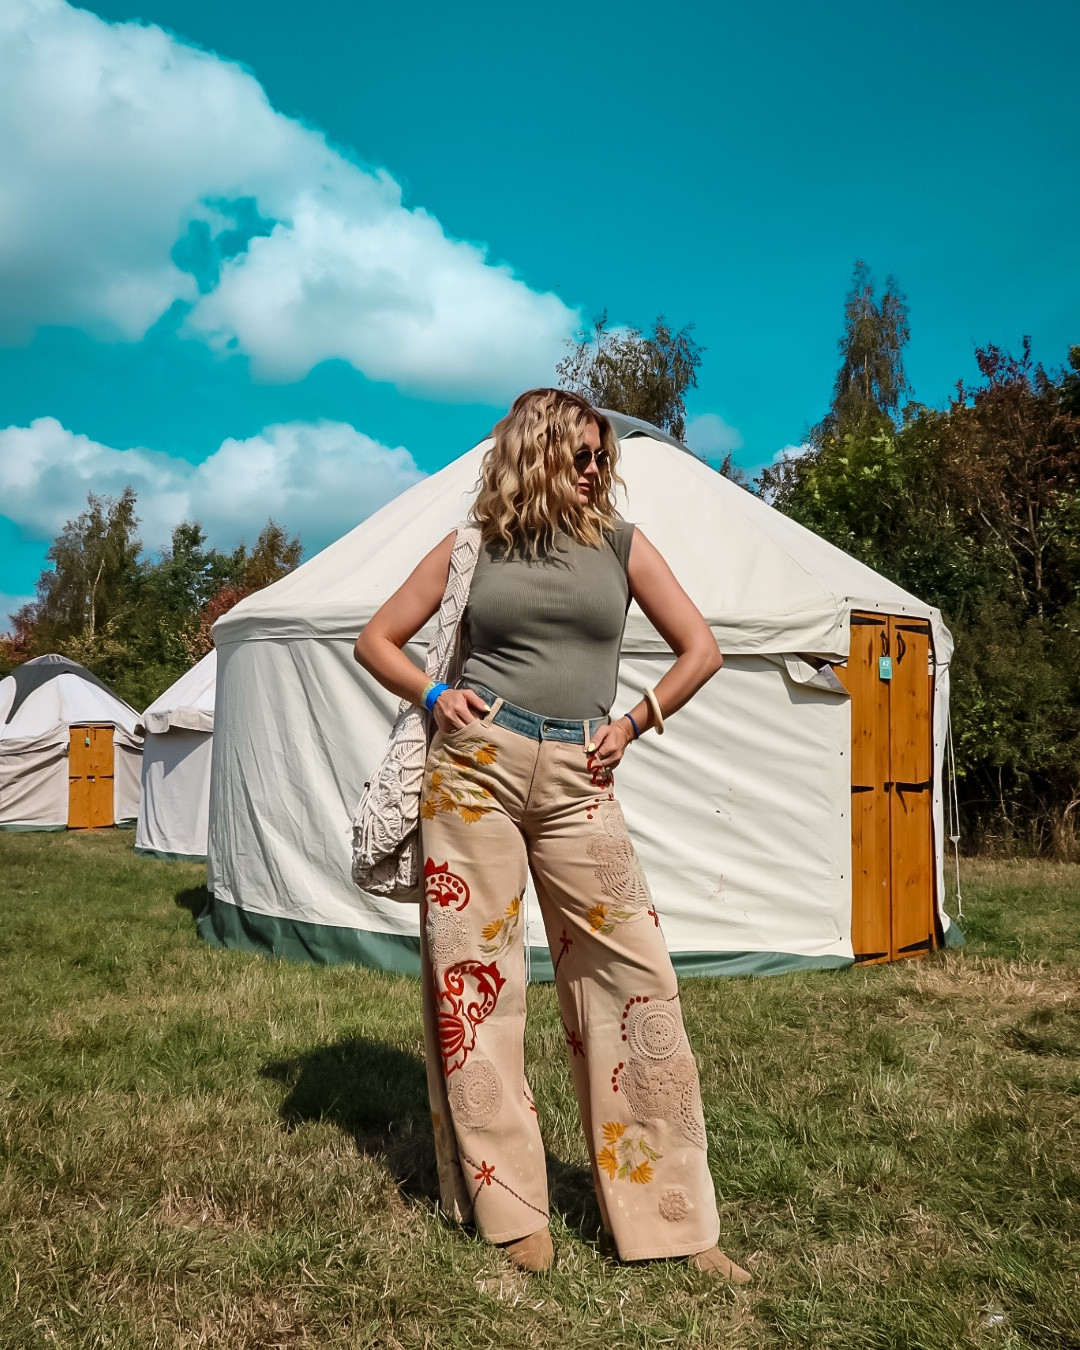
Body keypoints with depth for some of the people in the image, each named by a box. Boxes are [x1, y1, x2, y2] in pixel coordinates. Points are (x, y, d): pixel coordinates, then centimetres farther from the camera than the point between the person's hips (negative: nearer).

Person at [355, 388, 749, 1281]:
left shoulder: (621, 543, 11)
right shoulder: (474, 546, 10)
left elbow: (701, 650, 12)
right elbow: (378, 641, 16)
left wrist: (631, 725, 5)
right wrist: (434, 696, 0)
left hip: (577, 781, 0)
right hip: (476, 762, 0)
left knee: (633, 978, -3)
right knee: (473, 975, 1)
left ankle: (675, 1218, 9)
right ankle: (511, 1208, 15)